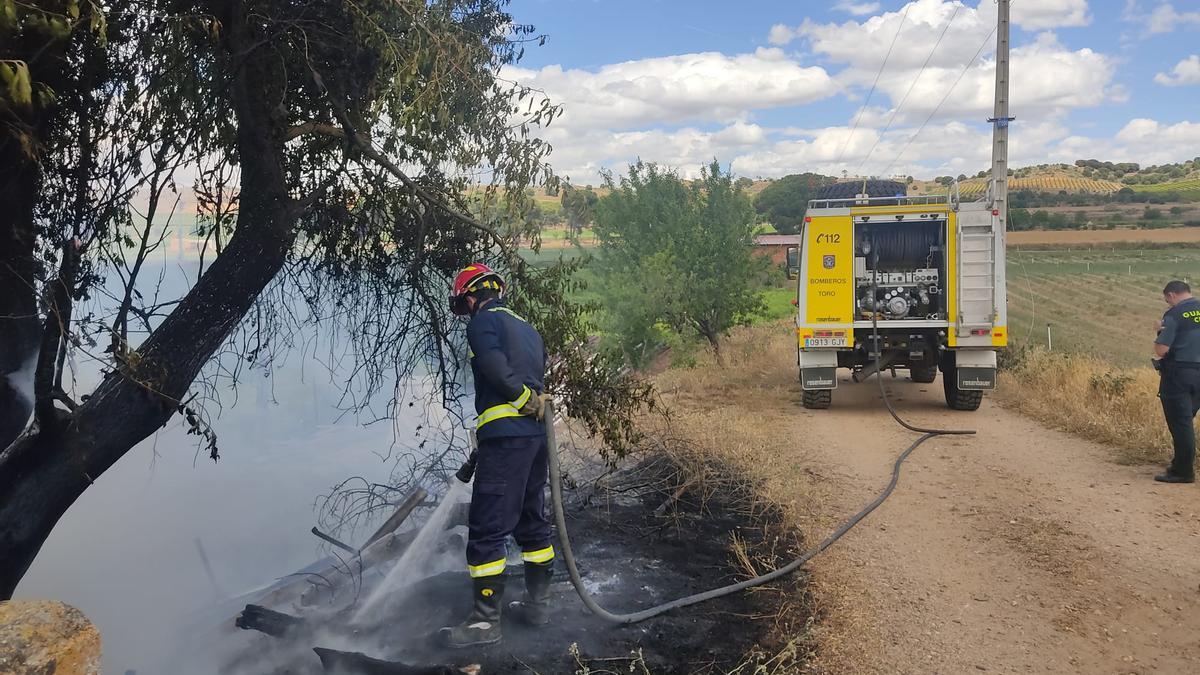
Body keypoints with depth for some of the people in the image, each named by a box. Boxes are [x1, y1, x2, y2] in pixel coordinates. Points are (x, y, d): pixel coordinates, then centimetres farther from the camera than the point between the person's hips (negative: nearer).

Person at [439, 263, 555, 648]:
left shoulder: (484, 322, -1)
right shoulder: (527, 330, 24)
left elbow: (496, 370, -19)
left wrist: (526, 399, -9)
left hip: (506, 435, -9)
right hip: (537, 435, 9)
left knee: (487, 529, -5)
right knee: (531, 519, 17)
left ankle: (485, 621, -2)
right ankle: (537, 604, 25)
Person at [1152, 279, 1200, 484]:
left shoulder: (1174, 315, -12)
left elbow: (1161, 350, -16)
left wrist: (1161, 332, 2)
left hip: (1178, 374, -6)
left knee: (1179, 423, -1)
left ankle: (1183, 471, 2)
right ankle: (1182, 465, 24)